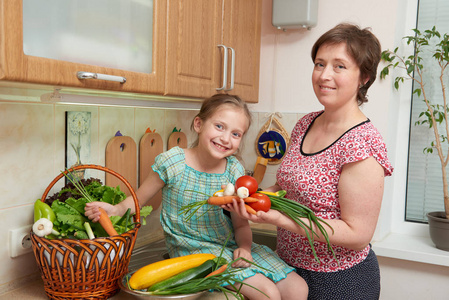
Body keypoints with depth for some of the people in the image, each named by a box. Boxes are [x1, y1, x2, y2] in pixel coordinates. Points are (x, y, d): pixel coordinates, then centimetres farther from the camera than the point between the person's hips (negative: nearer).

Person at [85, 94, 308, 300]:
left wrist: (244, 248, -16)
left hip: (230, 245, 5)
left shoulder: (234, 170, -4)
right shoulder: (172, 162, -14)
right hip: (194, 250, -5)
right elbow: (139, 200, -5)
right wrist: (116, 210, -24)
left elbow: (241, 224, 3)